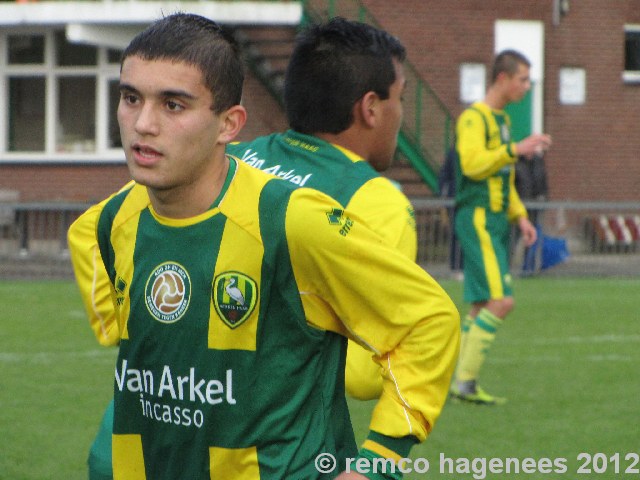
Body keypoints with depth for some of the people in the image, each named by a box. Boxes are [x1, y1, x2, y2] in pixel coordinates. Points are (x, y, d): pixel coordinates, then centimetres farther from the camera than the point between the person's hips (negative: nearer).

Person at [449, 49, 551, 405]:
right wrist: (517, 149, -27)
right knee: (501, 301, -16)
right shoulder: (474, 117, -11)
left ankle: (463, 384, 11)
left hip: (496, 221, 10)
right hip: (478, 219, -10)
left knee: (482, 306, 9)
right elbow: (472, 164, -25)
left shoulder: (502, 120, 19)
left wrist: (521, 216, 19)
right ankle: (466, 381, -12)